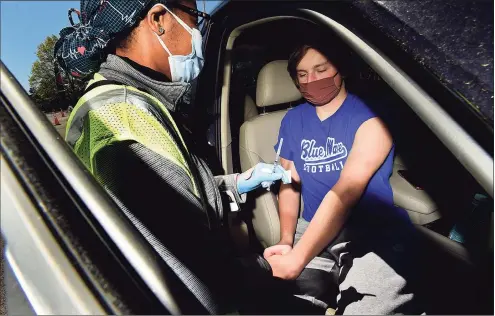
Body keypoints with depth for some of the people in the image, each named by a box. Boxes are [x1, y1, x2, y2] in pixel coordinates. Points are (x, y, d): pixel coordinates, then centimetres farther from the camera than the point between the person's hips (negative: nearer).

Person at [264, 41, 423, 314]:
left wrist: (297, 258, -25)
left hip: (377, 234, -3)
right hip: (315, 232, 4)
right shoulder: (292, 120, 11)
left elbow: (346, 192, -17)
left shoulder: (369, 117, -6)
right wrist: (286, 241, -4)